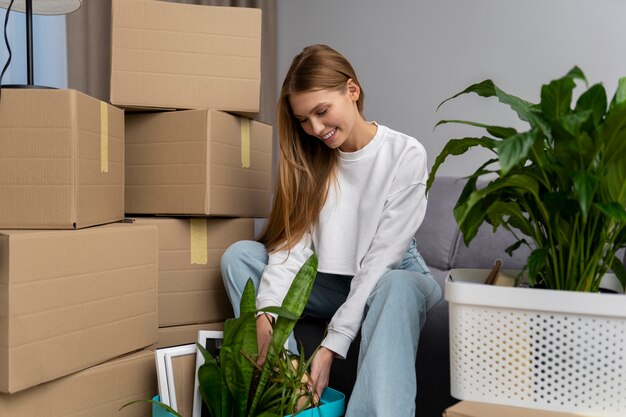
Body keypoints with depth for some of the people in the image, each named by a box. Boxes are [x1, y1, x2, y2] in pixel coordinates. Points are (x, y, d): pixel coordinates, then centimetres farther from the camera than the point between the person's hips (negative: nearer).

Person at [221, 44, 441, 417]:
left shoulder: (406, 155, -16)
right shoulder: (309, 159, -2)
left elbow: (381, 260, -21)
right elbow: (291, 245, -13)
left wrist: (333, 344, -27)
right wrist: (266, 315, -30)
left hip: (393, 279, -4)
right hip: (330, 284, 4)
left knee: (396, 286, -38)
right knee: (239, 254, -15)